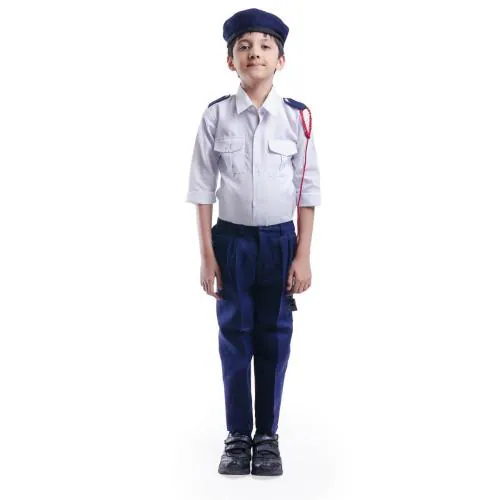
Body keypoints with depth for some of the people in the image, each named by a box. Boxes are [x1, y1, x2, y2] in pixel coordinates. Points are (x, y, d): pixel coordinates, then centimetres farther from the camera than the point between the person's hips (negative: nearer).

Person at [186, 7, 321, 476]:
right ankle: (237, 436, 23)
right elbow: (202, 189, -1)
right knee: (234, 337, 9)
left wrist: (303, 256, -3)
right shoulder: (215, 116, -5)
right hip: (231, 238, 0)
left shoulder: (296, 117, -5)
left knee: (274, 339, 9)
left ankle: (267, 436, 24)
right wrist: (207, 255, -3)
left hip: (279, 240, 0)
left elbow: (307, 191, -1)